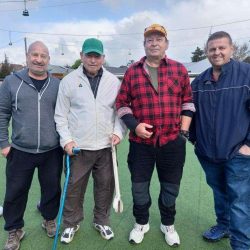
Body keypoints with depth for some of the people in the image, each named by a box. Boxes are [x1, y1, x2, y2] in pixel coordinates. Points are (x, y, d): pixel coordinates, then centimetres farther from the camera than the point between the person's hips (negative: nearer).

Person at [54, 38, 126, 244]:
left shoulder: (114, 81, 4)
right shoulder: (69, 81, -1)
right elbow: (61, 115, 1)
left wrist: (118, 132, -6)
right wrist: (66, 139, -7)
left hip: (106, 146, 2)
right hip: (78, 147, -1)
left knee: (105, 187, 14)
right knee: (74, 188, 11)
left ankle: (102, 221, 38)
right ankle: (71, 223, 35)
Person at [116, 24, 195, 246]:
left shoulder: (179, 69, 4)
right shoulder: (132, 71, 2)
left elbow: (187, 102, 8)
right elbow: (122, 104, 4)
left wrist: (184, 131, 1)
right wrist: (134, 125, -10)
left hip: (173, 142, 1)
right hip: (140, 142, 0)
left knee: (170, 187, 15)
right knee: (139, 187, 13)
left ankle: (168, 225, 41)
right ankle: (141, 223, 39)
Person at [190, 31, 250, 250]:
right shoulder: (199, 81, 6)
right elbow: (192, 111, 14)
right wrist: (194, 138, 9)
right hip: (207, 153, 5)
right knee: (219, 193, 22)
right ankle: (223, 225, 43)